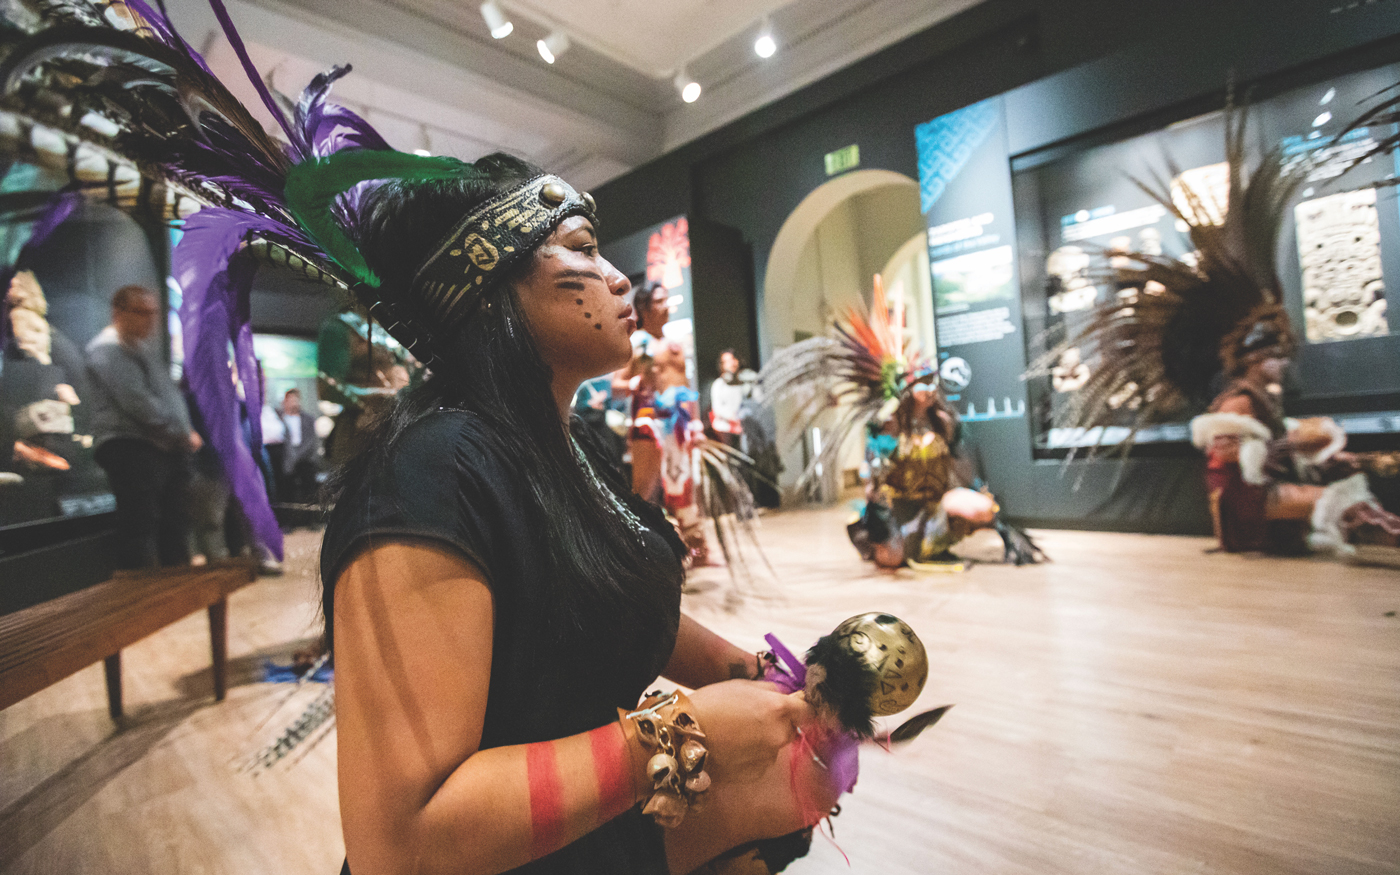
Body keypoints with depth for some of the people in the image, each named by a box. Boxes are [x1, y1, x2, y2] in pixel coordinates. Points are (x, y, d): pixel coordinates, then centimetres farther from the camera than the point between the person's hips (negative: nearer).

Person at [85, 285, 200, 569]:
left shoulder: (147, 348, 22)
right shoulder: (107, 349, -6)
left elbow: (170, 394, 24)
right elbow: (137, 402, -16)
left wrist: (186, 433, 9)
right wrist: (182, 435, -12)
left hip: (169, 449, 9)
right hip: (131, 448, -9)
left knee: (174, 525, 12)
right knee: (141, 526, -10)